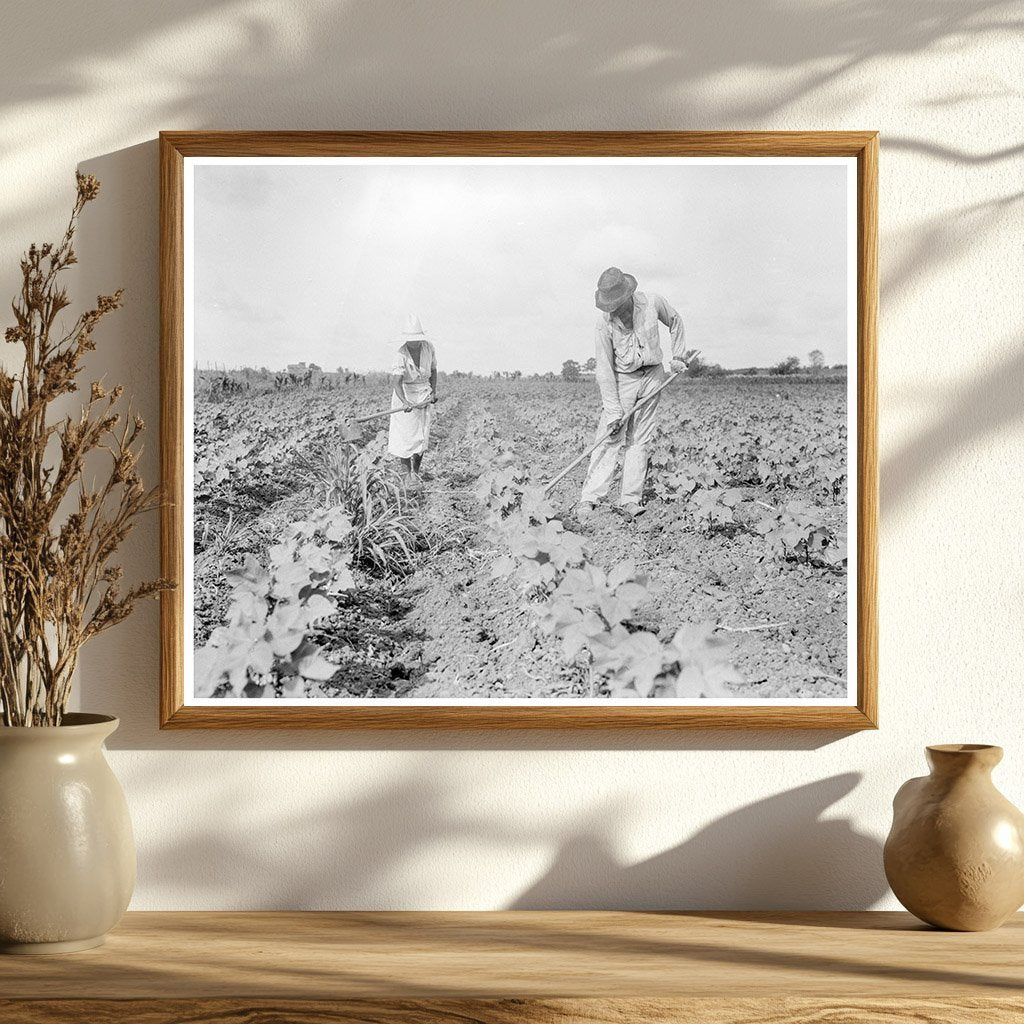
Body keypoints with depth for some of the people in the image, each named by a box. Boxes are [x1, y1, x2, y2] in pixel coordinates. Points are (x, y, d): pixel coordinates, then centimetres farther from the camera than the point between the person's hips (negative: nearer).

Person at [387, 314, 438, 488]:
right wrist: (404, 402, -47)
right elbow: (396, 382, -31)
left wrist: (434, 391, 3)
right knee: (405, 435, -5)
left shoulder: (428, 348, -5)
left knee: (422, 436, 1)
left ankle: (415, 471, 12)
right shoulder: (401, 355, -22)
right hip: (404, 394, -4)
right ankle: (406, 473, 7)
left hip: (423, 395, 4)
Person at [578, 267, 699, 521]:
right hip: (622, 379, -2)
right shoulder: (605, 323, -17)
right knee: (610, 439, -11)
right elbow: (604, 369, -15)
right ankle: (589, 500, -14)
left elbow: (675, 321, 13)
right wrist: (613, 411, -17)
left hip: (652, 376, 2)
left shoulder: (652, 303, -11)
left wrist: (677, 355, 10)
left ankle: (630, 500, 0)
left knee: (640, 440, 0)